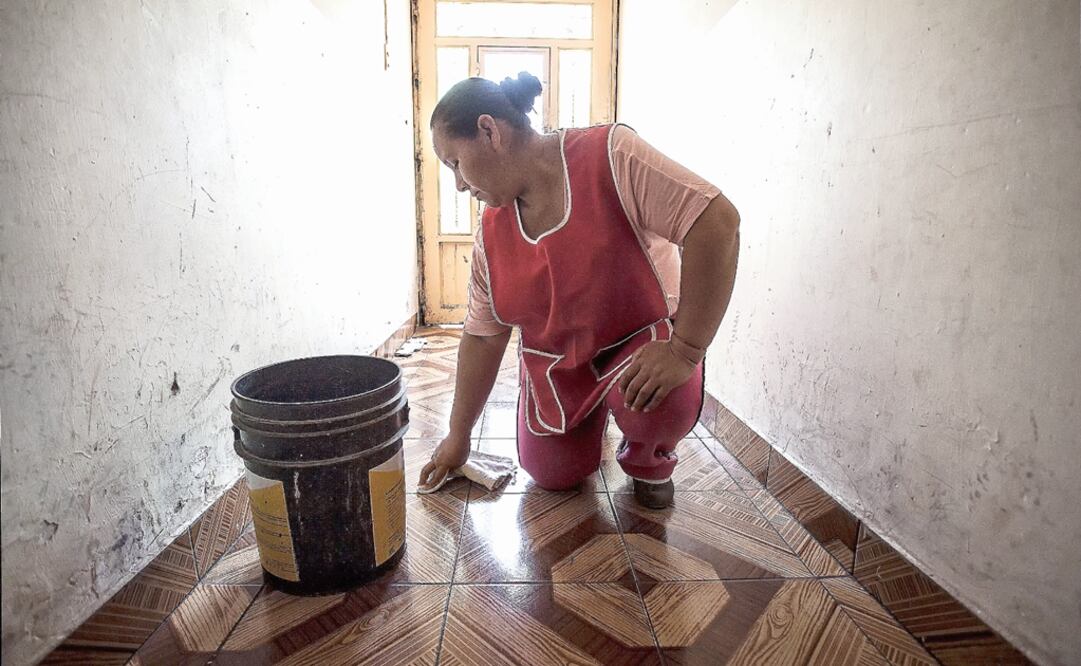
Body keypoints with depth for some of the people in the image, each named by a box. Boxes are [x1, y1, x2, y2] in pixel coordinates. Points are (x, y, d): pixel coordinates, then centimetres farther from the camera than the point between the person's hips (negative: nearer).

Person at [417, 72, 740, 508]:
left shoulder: (610, 154, -24)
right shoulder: (492, 233, -7)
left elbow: (717, 222, -30)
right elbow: (482, 337, 0)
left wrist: (685, 350, -33)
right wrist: (458, 436, 6)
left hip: (642, 339, -4)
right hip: (556, 363, 5)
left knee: (662, 401, -34)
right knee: (553, 477, 2)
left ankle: (649, 459, 2)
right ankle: (591, 416, 33)